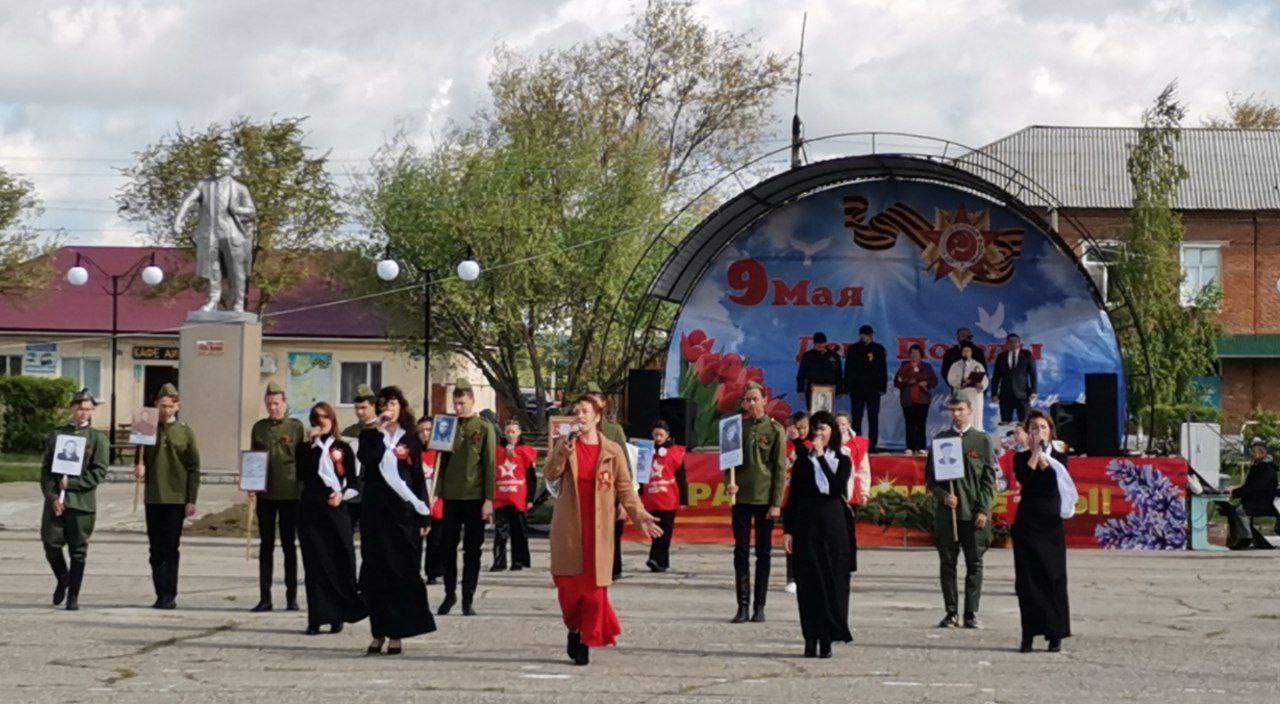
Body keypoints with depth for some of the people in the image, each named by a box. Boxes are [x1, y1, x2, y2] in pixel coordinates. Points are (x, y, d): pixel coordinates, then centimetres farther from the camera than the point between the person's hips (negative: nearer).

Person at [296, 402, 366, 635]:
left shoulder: (343, 449, 9)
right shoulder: (305, 448, 10)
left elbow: (354, 483, 9)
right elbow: (301, 474, -7)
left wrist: (342, 494, -10)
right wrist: (310, 443, -8)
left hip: (335, 509, 0)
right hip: (310, 509, 0)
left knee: (340, 563, -6)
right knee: (315, 565, -3)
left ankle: (338, 616, 3)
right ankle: (316, 619, -1)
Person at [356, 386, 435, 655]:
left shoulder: (411, 440, 10)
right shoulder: (369, 437, 9)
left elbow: (419, 479, 8)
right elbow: (368, 459, -14)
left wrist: (424, 515, 2)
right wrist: (380, 431, -10)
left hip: (404, 512, 0)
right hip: (375, 511, 0)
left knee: (402, 572, -4)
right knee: (376, 572, 0)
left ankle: (397, 633, -4)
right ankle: (379, 632, 6)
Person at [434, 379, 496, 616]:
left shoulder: (484, 428, 0)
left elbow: (490, 464, -4)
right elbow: (443, 460, 13)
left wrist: (489, 499, -9)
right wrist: (439, 491, 4)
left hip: (475, 496, -3)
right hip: (451, 496, 3)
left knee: (472, 550, 3)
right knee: (447, 547, 4)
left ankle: (468, 599, 7)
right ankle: (450, 594, 17)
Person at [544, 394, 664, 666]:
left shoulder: (613, 451, 4)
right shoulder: (563, 446, 6)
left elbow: (625, 488, 4)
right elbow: (550, 475, -8)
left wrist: (640, 515, -7)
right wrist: (566, 449, -21)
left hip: (598, 529, -1)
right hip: (567, 528, 1)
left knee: (594, 585, -3)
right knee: (567, 582, 3)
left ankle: (586, 642, 9)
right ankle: (574, 628, 26)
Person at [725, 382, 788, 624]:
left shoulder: (775, 429, -2)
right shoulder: (737, 426, 7)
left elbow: (780, 468, -3)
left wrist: (776, 503, -8)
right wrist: (729, 482, -10)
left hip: (765, 499, -2)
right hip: (741, 497, 3)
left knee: (764, 553, 5)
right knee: (741, 552, 3)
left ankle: (759, 606, 9)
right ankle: (743, 605, 6)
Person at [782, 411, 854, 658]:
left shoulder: (842, 460, 6)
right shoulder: (803, 459, 8)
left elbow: (837, 488, -12)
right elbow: (793, 496, 7)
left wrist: (821, 457, -11)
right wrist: (788, 530, 0)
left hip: (833, 523, -1)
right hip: (806, 522, 1)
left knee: (831, 579, -2)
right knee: (808, 581, -1)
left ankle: (827, 639, 2)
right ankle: (811, 638, 3)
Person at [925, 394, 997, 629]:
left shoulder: (982, 440, 4)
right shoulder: (940, 439, 8)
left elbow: (989, 478, 2)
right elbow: (929, 475, 10)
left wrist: (983, 510, -6)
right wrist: (942, 496, -7)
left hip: (975, 513, -1)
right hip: (947, 512, 1)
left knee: (974, 564, 1)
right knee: (948, 563, 2)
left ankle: (971, 614, 6)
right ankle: (951, 613, 8)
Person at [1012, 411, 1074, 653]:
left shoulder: (1059, 458, 8)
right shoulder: (1021, 458, 8)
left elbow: (1057, 480, -10)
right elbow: (1024, 478, -13)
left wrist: (1043, 456, -9)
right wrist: (1035, 452, -8)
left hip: (1051, 523, 0)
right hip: (1027, 522, 0)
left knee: (1053, 577, -1)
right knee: (1027, 578, -1)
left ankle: (1055, 634, 2)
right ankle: (1028, 633, 2)